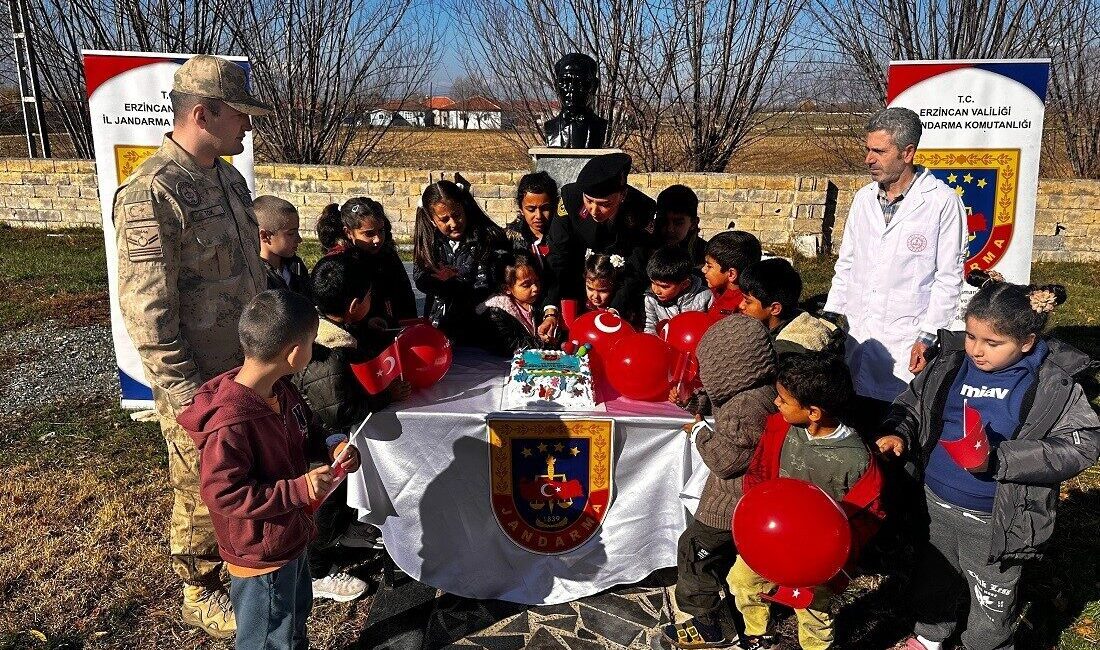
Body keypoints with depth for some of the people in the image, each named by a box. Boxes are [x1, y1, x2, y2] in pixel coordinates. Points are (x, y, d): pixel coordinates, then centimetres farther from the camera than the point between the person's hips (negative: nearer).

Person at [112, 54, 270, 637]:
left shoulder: (227, 175, 7)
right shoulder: (150, 193, -20)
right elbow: (147, 310, -21)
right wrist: (186, 396, -20)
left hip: (248, 365, 8)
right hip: (199, 381, -7)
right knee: (202, 490, 11)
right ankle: (201, 595, 32)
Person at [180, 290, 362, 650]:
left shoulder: (281, 390, -5)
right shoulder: (230, 424, -33)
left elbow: (305, 433, 12)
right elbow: (221, 494, -29)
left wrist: (332, 447, -8)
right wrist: (298, 490, -31)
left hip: (292, 536, 9)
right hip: (261, 555, -9)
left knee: (298, 609, 31)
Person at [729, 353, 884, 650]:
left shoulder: (856, 459, -29)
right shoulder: (779, 426, -16)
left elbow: (869, 515, -16)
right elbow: (758, 472, -2)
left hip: (817, 556, -5)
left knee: (812, 611, 16)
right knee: (741, 580, 23)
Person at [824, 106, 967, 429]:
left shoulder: (942, 201, -7)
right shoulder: (863, 198, 10)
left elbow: (948, 277, -6)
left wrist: (926, 337, -10)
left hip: (905, 341, -5)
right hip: (855, 334, 5)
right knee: (854, 424, 6)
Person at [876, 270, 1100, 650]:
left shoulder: (1054, 384, -14)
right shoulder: (949, 363, -5)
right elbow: (912, 402, 7)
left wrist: (999, 459, -30)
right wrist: (898, 433, -15)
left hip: (996, 520, -4)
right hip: (937, 504, 4)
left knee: (990, 610, 15)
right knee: (932, 580, 27)